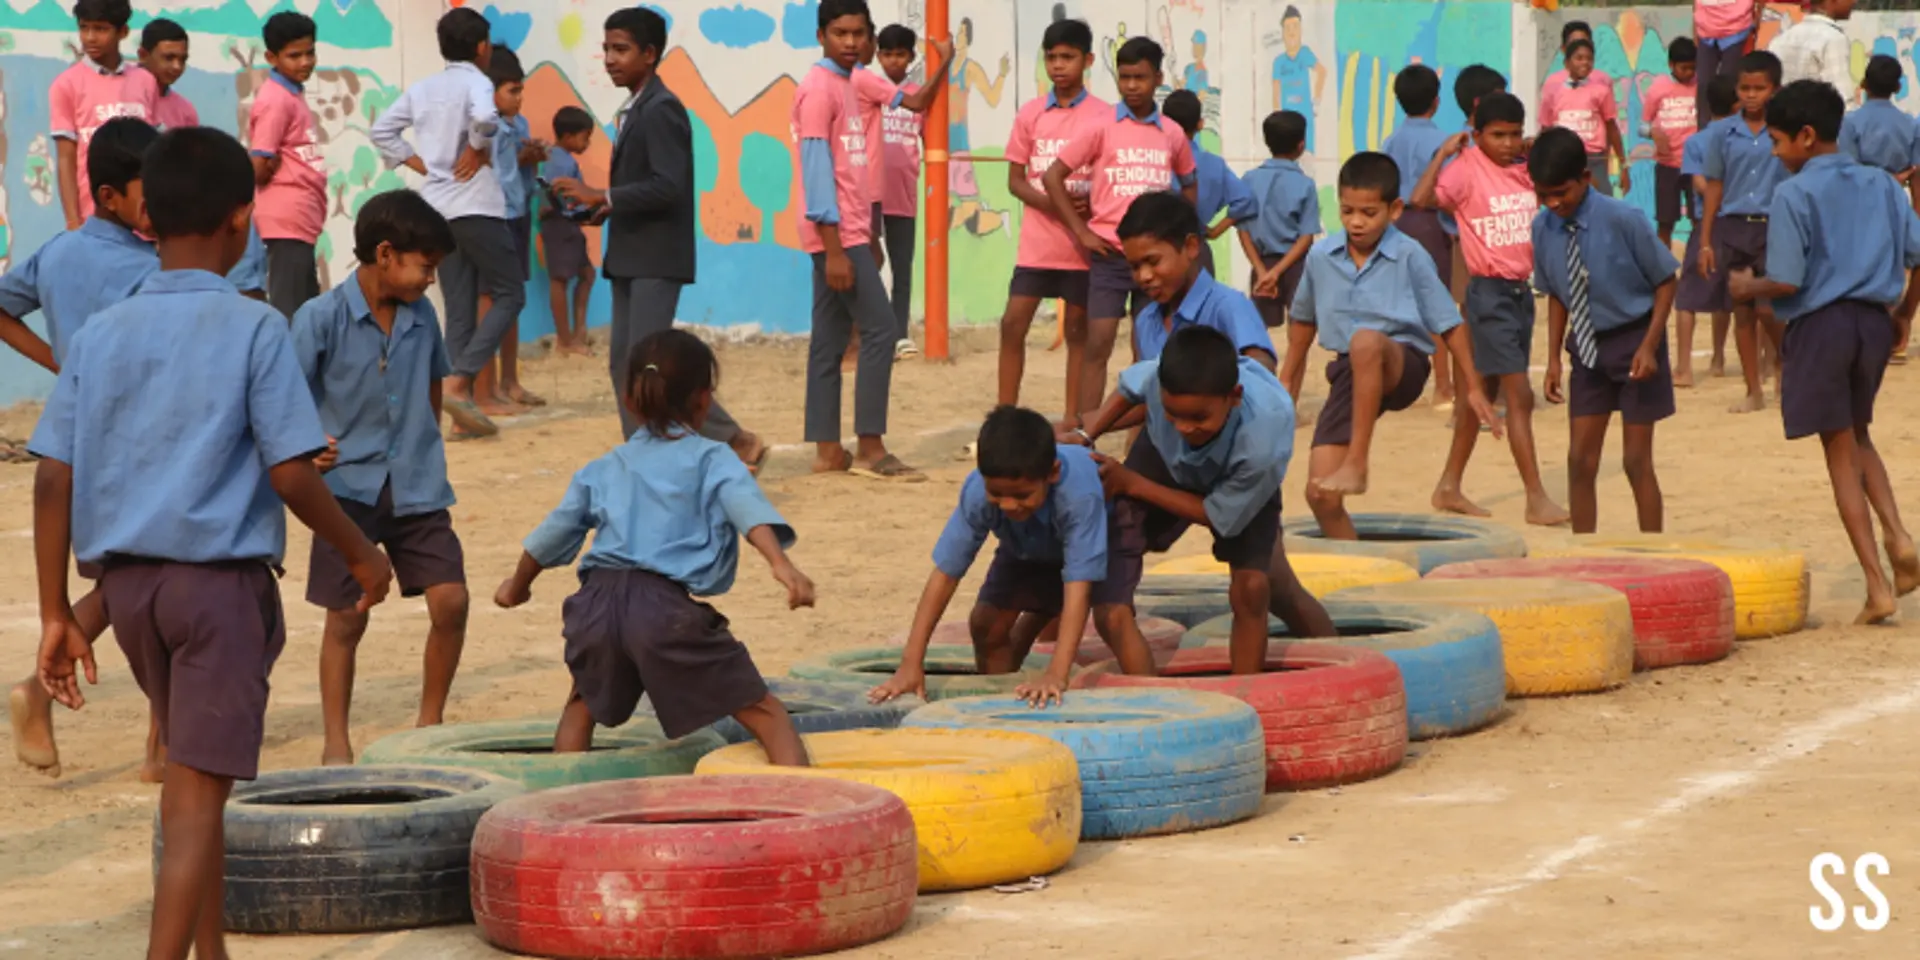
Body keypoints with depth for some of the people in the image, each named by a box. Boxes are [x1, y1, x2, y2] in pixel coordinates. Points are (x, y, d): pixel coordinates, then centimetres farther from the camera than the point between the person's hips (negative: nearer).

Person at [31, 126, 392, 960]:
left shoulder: (100, 334, 5)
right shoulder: (254, 329, -8)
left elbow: (53, 480, 1)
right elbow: (291, 475, -12)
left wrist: (57, 615, 6)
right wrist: (361, 554, 4)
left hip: (127, 580, 5)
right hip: (221, 578, -5)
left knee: (193, 776, 22)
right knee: (197, 794, -6)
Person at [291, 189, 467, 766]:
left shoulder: (422, 318, 4)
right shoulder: (322, 318, -11)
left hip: (417, 489, 4)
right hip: (349, 486, -4)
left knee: (450, 600, -6)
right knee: (347, 617, 0)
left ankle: (430, 724, 11)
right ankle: (336, 745, 12)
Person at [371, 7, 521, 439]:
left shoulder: (422, 89, 11)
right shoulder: (475, 82, -8)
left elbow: (381, 130, 11)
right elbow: (484, 117, -29)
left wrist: (417, 161, 10)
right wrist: (478, 148, -12)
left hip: (436, 209, 7)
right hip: (475, 205, -7)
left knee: (460, 308, 8)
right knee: (509, 293, 2)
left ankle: (462, 412, 5)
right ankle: (458, 382, -14)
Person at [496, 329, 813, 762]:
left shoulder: (603, 470, 25)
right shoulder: (713, 460, 9)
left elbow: (554, 533, 34)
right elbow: (747, 508, -11)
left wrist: (518, 585, 51)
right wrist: (781, 564, -25)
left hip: (599, 597, 5)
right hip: (669, 605, -5)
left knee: (584, 705, 33)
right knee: (764, 713, -2)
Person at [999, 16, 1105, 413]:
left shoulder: (1104, 116, -3)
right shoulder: (1031, 113, 4)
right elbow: (1015, 180, 5)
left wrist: (1093, 203, -19)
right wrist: (1049, 202, -14)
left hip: (1082, 243, -2)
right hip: (1037, 241, 2)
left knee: (1076, 331, 4)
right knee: (1012, 324, -3)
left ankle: (1072, 423, 9)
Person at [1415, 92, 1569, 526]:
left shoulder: (1526, 171, 8)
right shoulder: (1467, 169, -11)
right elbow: (1420, 198, -26)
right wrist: (1443, 153, -23)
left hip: (1522, 291, 7)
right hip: (1489, 292, -7)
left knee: (1483, 393, 15)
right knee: (1519, 395, -10)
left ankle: (1450, 488, 25)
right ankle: (1536, 499, -9)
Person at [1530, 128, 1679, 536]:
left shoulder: (1623, 220, -20)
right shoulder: (1544, 227, -6)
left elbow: (1665, 281, -10)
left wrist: (1649, 347, -16)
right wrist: (1554, 358, 2)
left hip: (1633, 342, -4)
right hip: (1588, 347, 5)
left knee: (1637, 460, -1)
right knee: (1580, 459, 3)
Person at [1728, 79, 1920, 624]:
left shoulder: (1794, 195, -11)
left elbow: (1788, 281, -17)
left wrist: (1748, 287, 3)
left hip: (1820, 323, -5)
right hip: (1872, 322, 5)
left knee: (1841, 453, 4)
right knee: (1858, 436, 25)